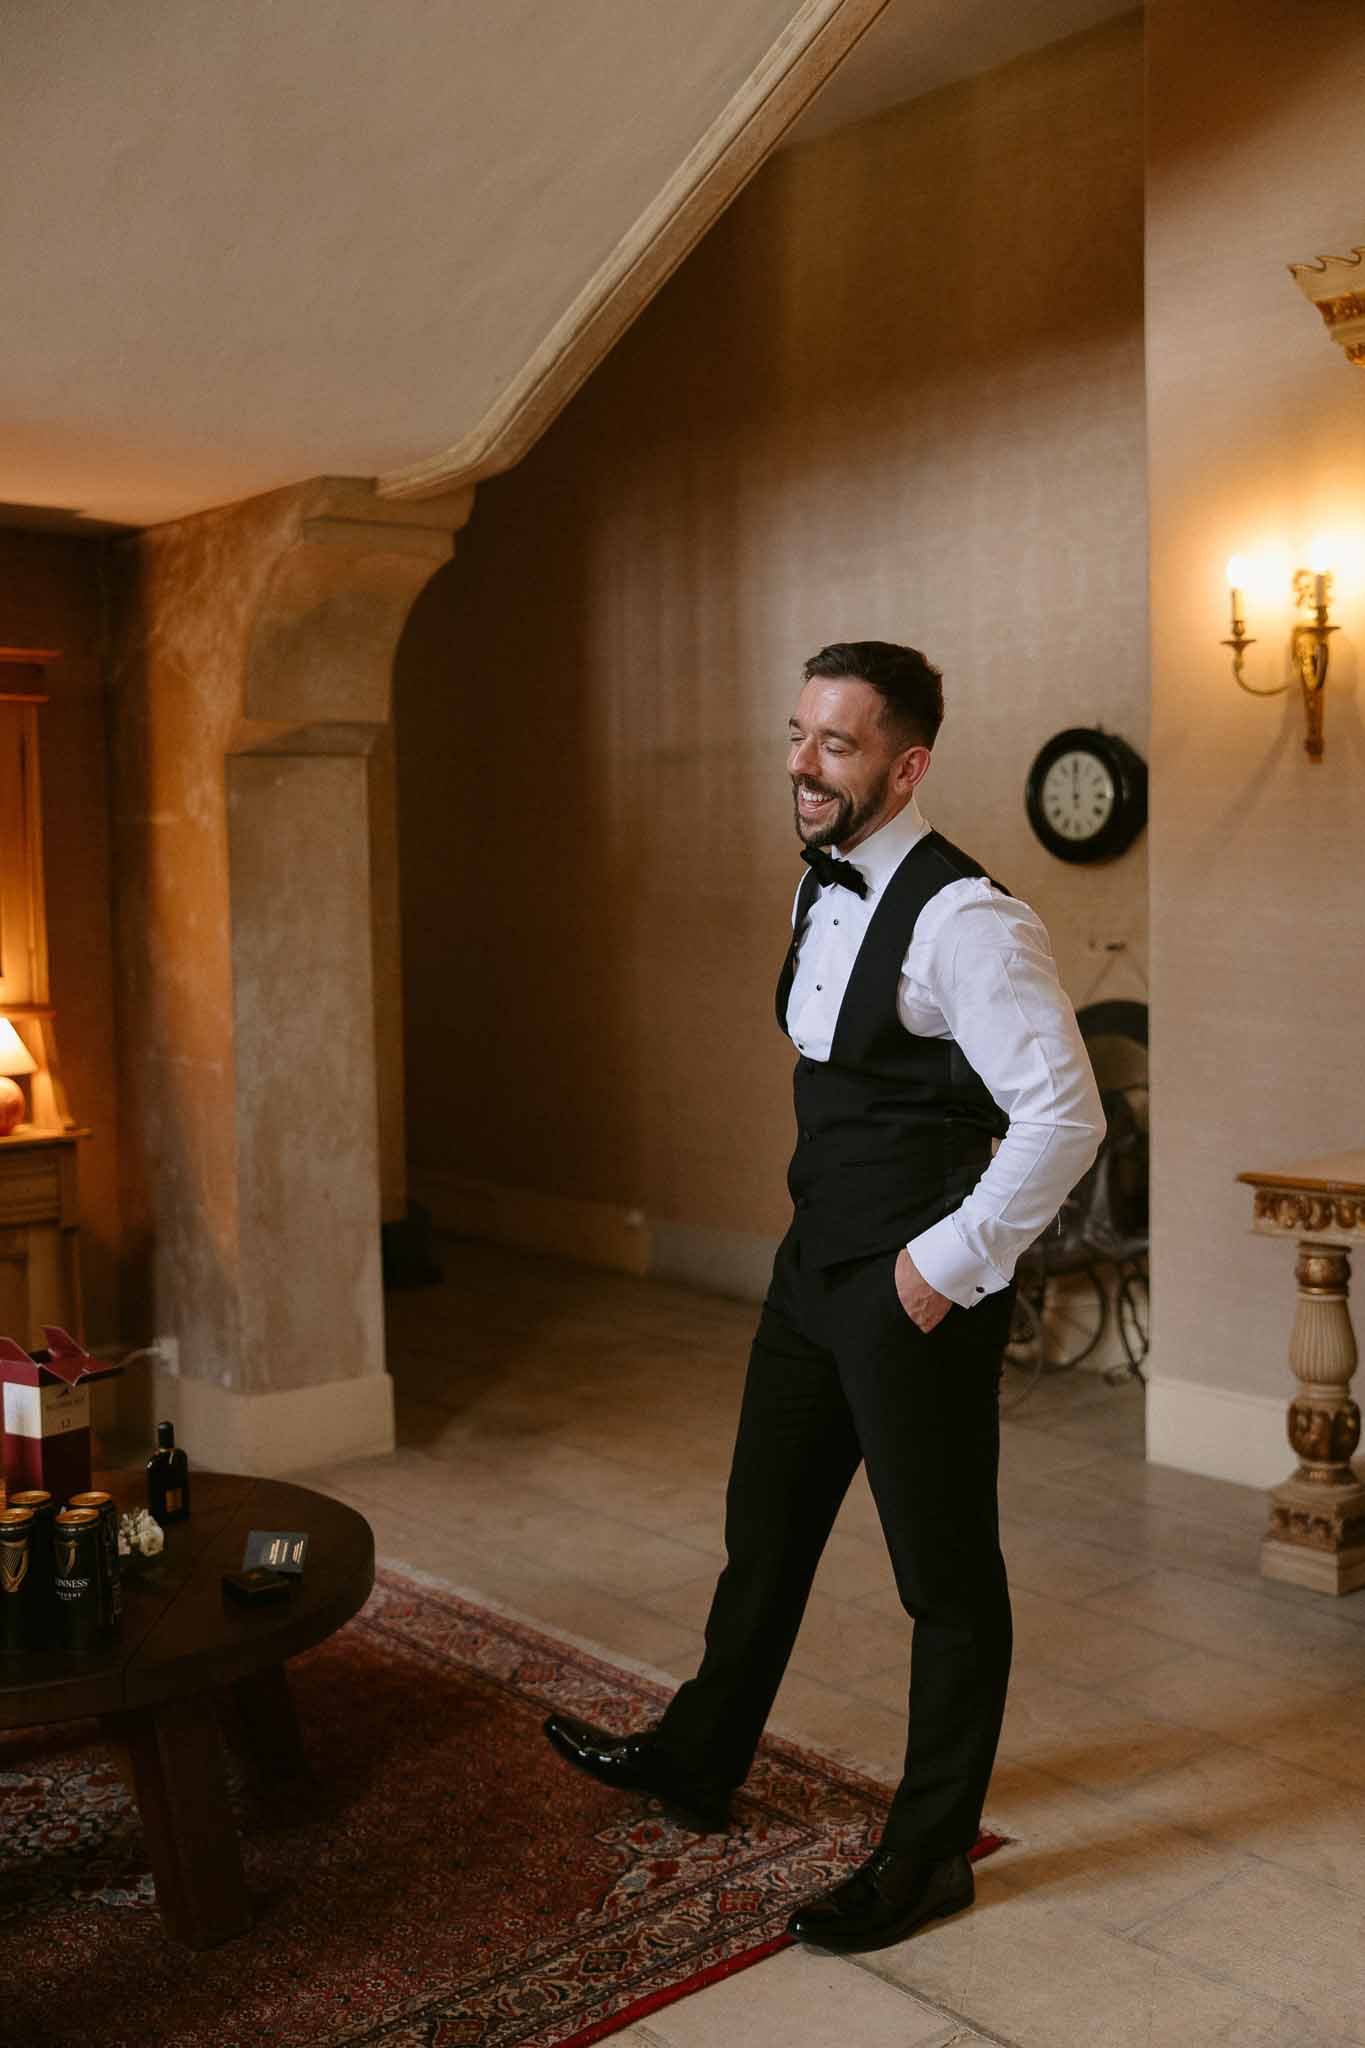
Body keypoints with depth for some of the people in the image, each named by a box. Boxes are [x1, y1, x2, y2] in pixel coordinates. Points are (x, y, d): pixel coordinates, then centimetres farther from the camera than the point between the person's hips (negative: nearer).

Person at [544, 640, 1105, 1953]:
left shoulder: (963, 920, -21)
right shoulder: (822, 889, 7)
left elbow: (1063, 1116, -24)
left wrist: (949, 1263, -19)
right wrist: (832, 1229, 15)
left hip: (914, 1297, -9)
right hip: (815, 1269, 9)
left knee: (944, 1575, 9)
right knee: (765, 1530, 23)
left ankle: (929, 1854, 27)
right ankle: (698, 1759, 43)